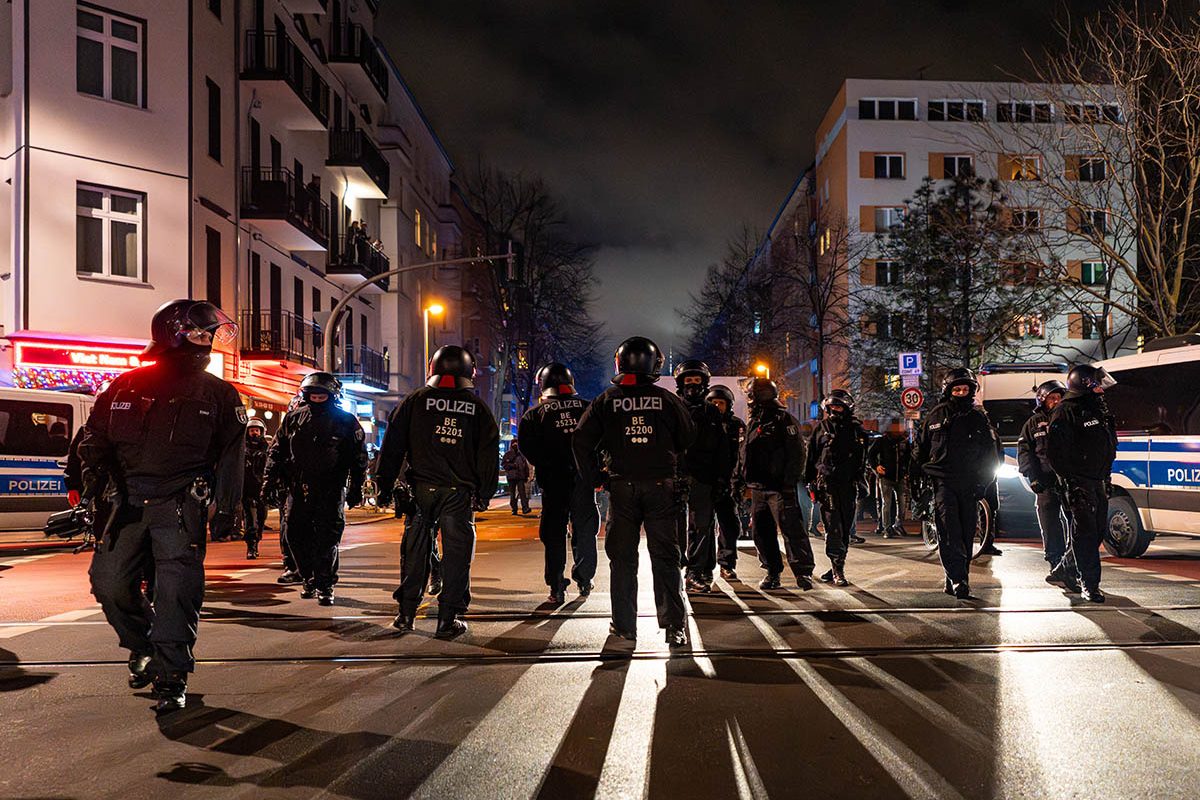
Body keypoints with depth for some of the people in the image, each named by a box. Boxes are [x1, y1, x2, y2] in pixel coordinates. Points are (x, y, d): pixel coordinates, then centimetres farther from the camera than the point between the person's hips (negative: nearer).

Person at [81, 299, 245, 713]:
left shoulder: (218, 395, 3)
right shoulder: (126, 387, 8)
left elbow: (231, 457, 3)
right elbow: (95, 439, 15)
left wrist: (225, 508, -4)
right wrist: (95, 491, 2)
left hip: (181, 505, -3)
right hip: (128, 501, 3)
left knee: (177, 590, -9)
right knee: (110, 581, 1)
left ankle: (171, 678, 1)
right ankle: (143, 646, 28)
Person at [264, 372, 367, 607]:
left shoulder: (346, 422, 0)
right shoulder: (294, 418, 10)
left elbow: (359, 458, 2)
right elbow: (277, 450, 15)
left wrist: (356, 488, -2)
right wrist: (271, 477, 4)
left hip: (330, 493, -4)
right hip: (298, 490, 4)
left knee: (327, 540, -5)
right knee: (296, 537, 8)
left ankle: (325, 586, 6)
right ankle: (309, 579, 26)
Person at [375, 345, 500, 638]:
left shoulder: (415, 401, 4)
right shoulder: (478, 408, 5)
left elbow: (393, 445, 2)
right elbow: (488, 455, 5)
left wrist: (385, 484, 7)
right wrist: (484, 494, 10)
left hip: (422, 488, 1)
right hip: (460, 491, -1)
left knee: (414, 549, 12)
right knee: (456, 552, 5)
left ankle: (406, 613, 17)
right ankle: (448, 619, 7)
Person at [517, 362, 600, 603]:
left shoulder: (535, 413, 1)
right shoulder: (587, 408, 6)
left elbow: (526, 444, -8)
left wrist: (543, 466, 4)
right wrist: (594, 469, 12)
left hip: (553, 481, -2)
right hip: (583, 477, 2)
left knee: (554, 532, 5)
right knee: (585, 529, 15)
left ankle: (557, 588, 4)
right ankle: (584, 580, 24)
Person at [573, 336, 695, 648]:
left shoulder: (606, 401, 2)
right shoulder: (668, 400, 3)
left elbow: (581, 441, 1)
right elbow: (689, 441, 8)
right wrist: (679, 475, 21)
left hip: (622, 486, 0)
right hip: (661, 487, 0)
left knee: (622, 558, 9)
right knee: (665, 556, 5)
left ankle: (624, 625, 13)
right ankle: (673, 625, 1)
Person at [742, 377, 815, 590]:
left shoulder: (785, 420, -5)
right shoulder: (752, 423, 19)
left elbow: (796, 454, -11)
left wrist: (790, 483, -18)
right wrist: (742, 480, 19)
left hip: (779, 487, -8)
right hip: (757, 488, 8)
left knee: (791, 529, -10)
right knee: (761, 531, 9)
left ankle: (803, 571, -5)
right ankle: (772, 572, 18)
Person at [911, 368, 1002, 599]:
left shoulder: (980, 418, 10)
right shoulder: (936, 416, 8)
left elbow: (990, 455, 14)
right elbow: (920, 449, 13)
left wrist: (983, 482, 4)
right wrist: (918, 478, 9)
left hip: (969, 485, 2)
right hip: (942, 482, -2)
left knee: (966, 534, 3)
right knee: (949, 530, -17)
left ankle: (955, 581, 12)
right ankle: (958, 579, -24)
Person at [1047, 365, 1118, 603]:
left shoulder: (1099, 409, 18)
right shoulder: (1066, 412, -10)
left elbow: (1109, 446, 25)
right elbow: (1055, 452, -15)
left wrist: (1107, 477, 18)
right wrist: (1070, 480, -18)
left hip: (1099, 480, 9)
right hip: (1079, 482, -9)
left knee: (1098, 528, 11)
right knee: (1085, 531, -7)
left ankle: (1067, 571, 25)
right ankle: (1089, 584, -4)